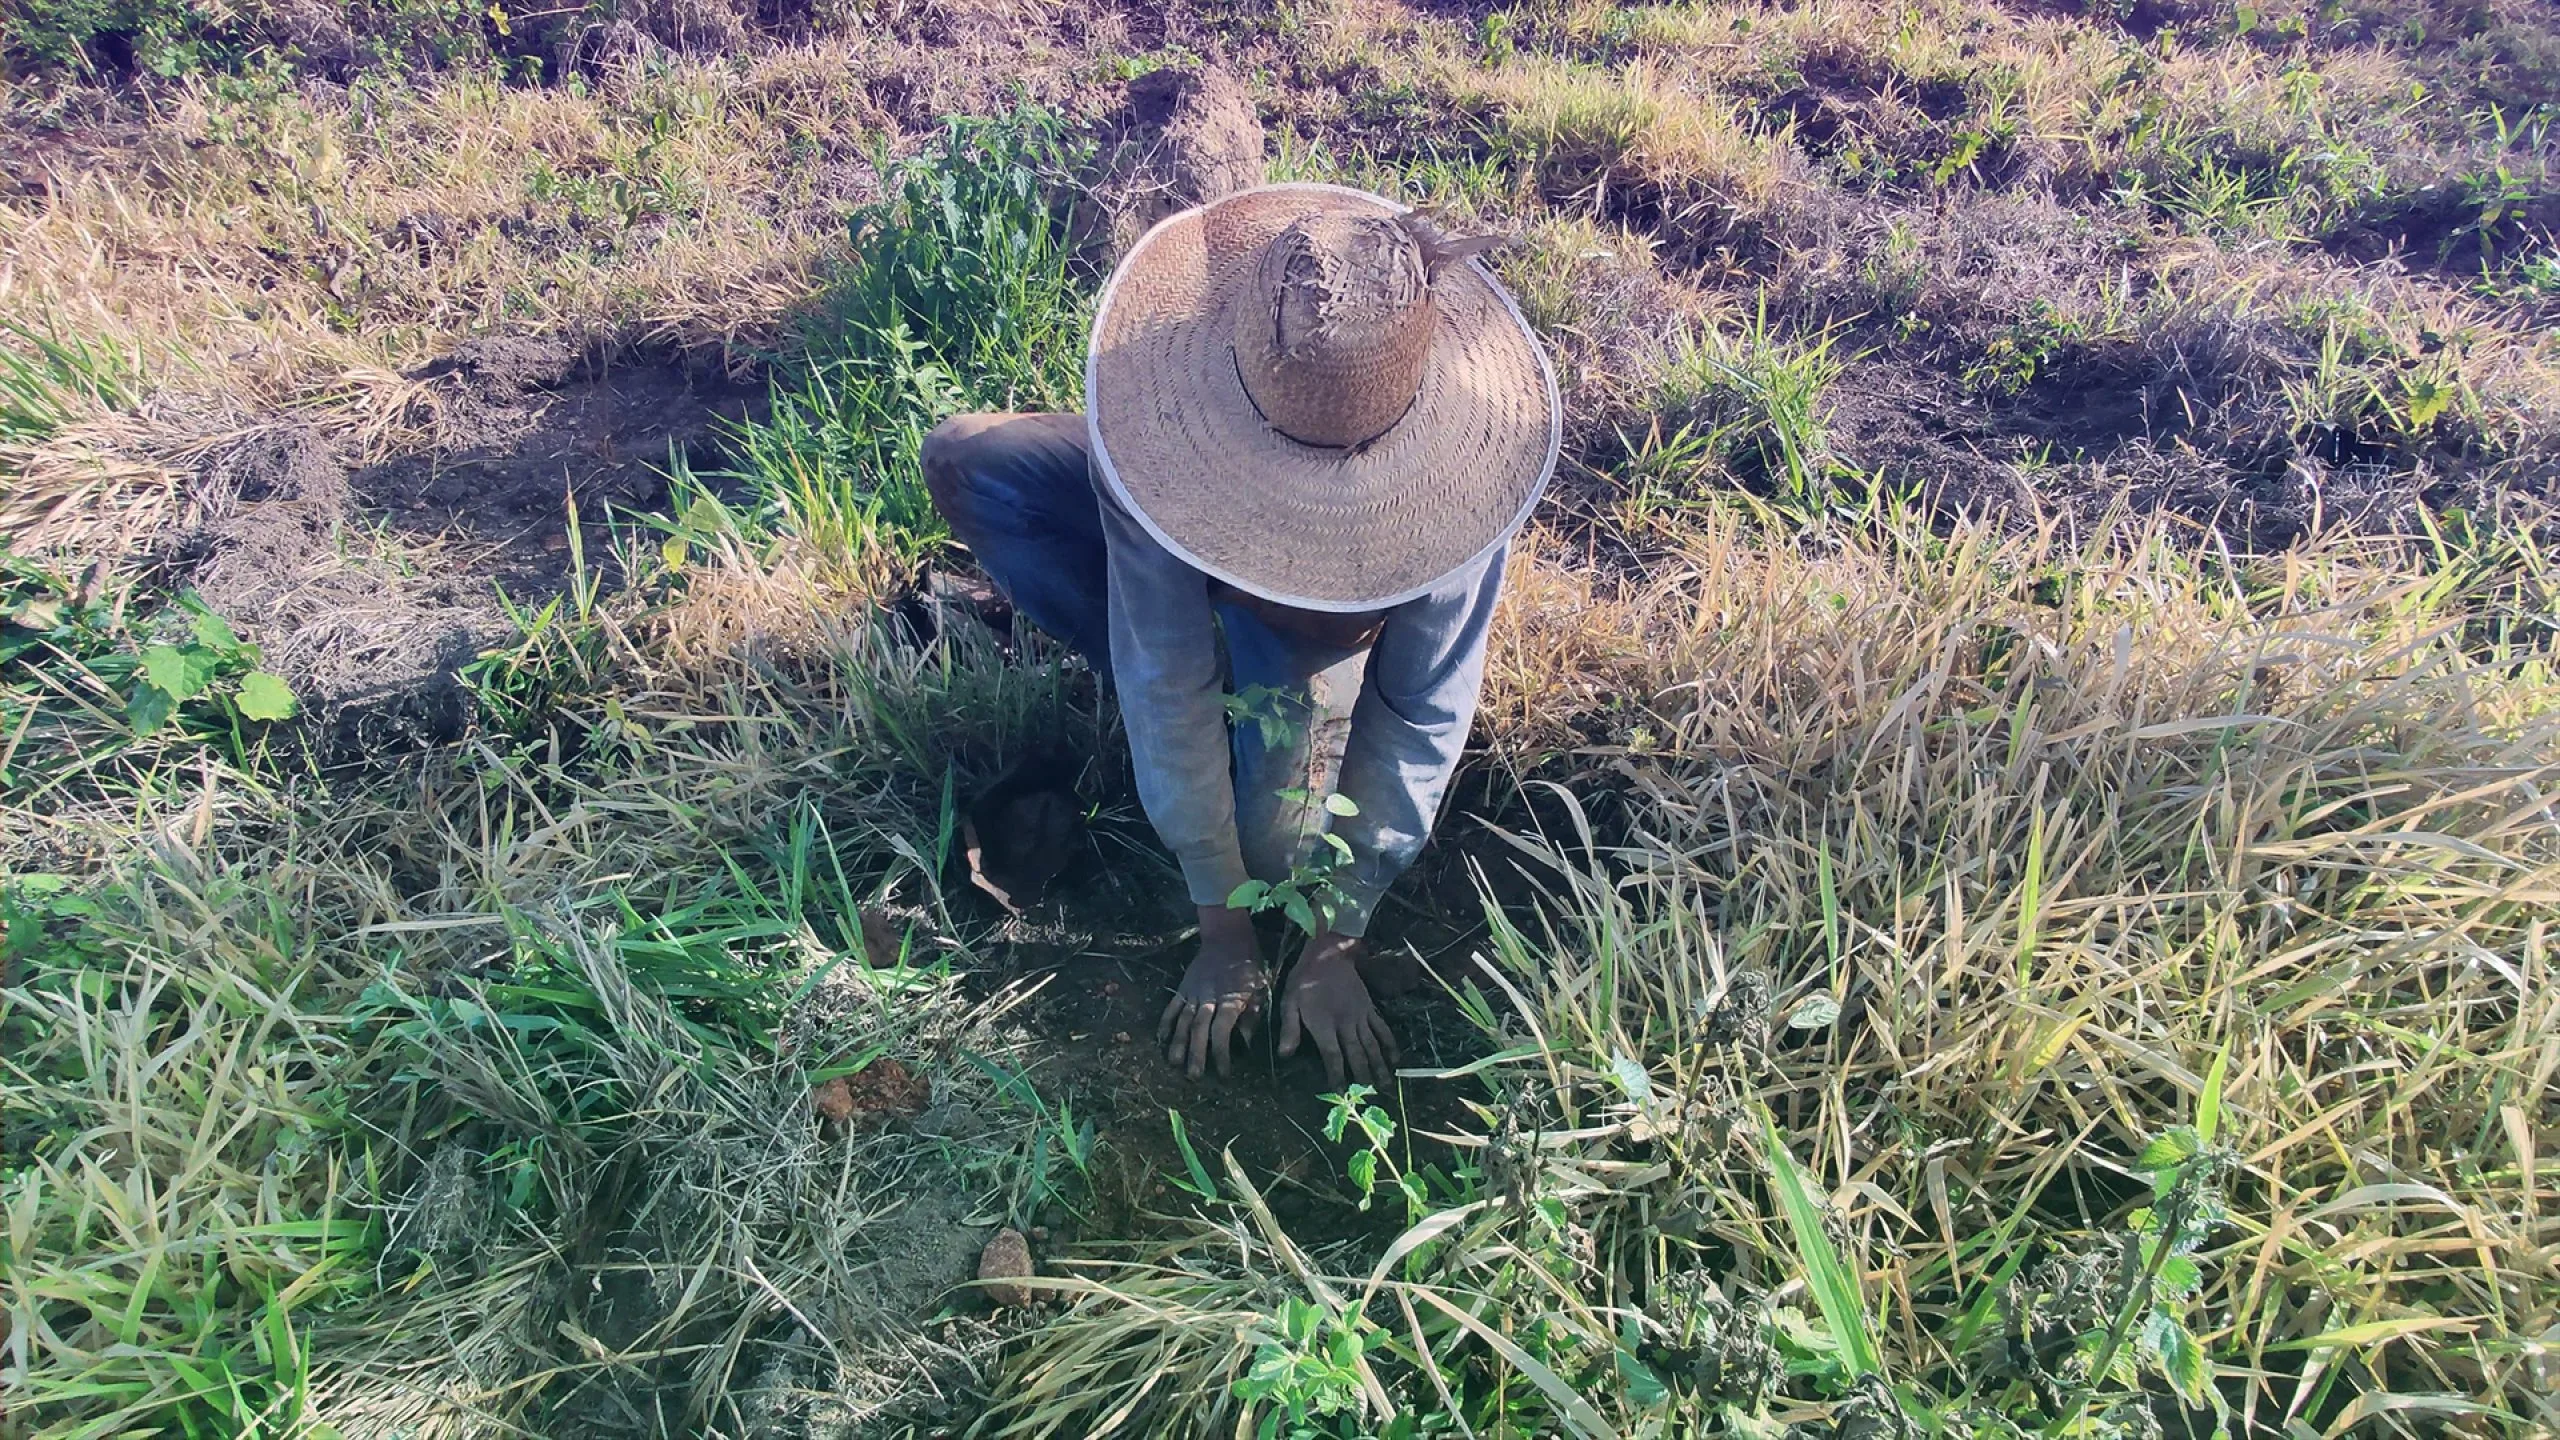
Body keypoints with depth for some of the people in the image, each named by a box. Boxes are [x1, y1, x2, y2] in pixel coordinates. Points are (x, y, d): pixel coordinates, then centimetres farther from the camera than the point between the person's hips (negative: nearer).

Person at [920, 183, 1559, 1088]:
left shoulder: (1454, 464, -37)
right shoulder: (1171, 424, -39)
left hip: (1338, 599, -2)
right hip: (1184, 542, 3)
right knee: (964, 463, -26)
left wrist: (1335, 947, -26)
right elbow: (1166, 683, -34)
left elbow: (1423, 718, -28)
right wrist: (1223, 935, -29)